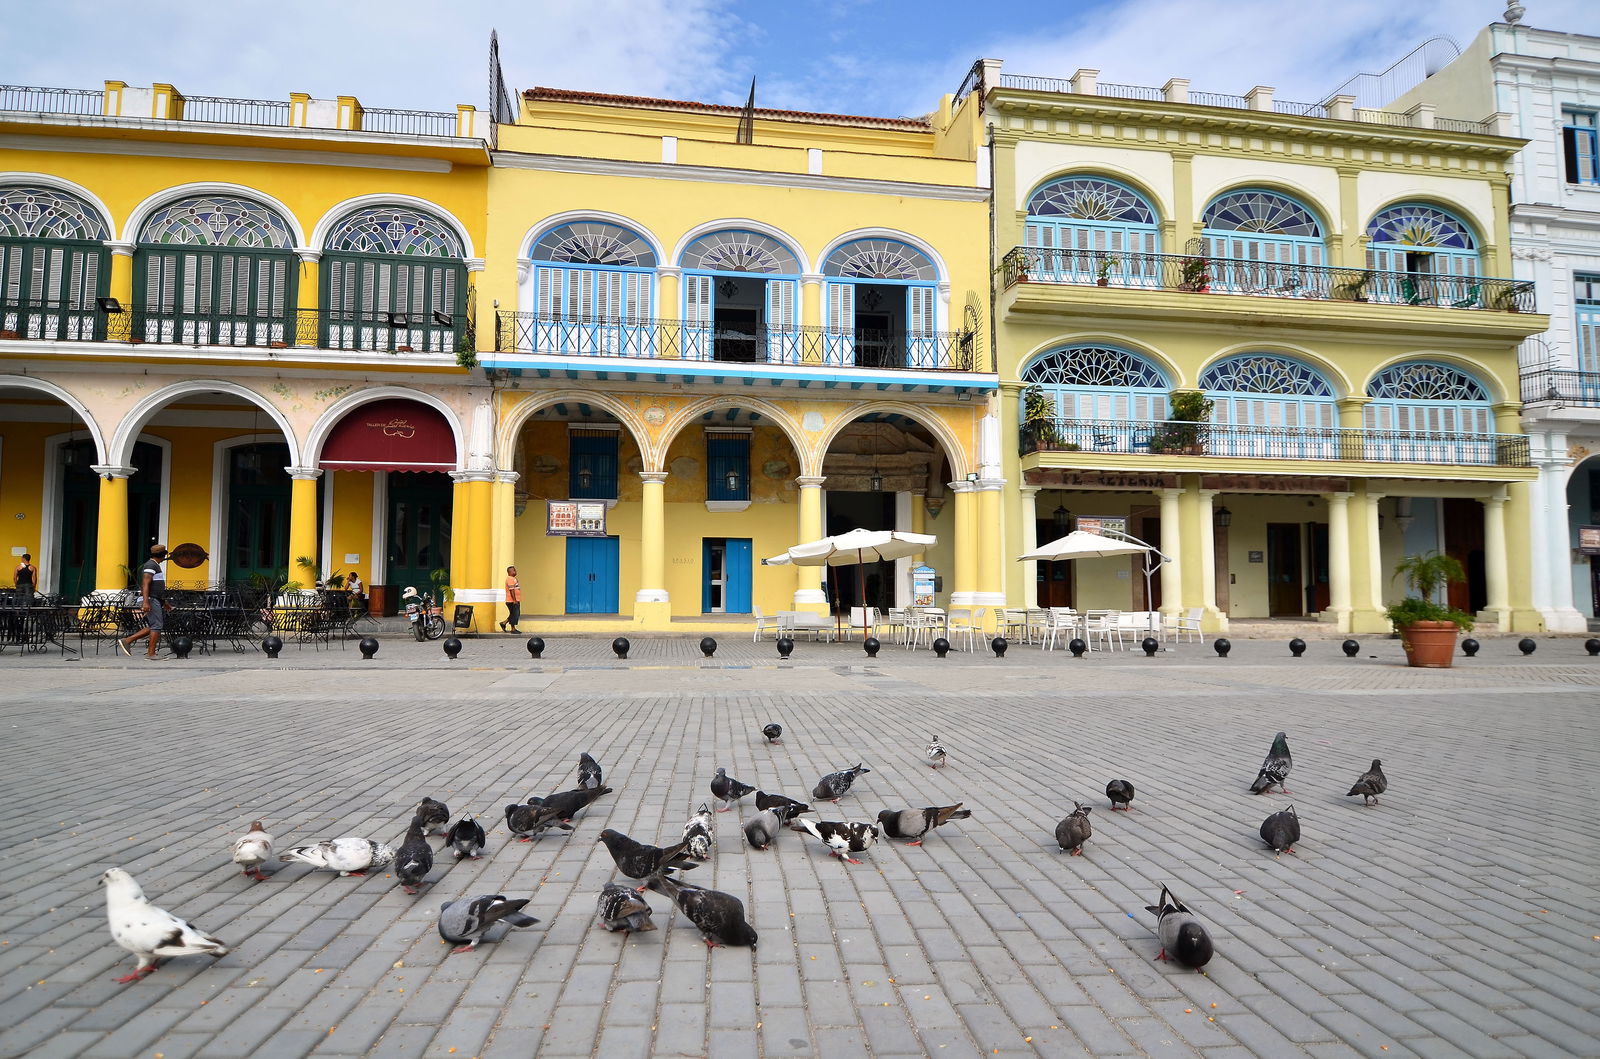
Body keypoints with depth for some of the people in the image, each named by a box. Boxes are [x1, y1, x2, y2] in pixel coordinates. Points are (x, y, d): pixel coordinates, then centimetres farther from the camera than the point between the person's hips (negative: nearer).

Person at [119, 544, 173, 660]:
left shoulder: (155, 565, 22)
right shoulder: (151, 565, -11)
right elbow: (145, 584, -21)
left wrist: (164, 602, 30)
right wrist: (146, 602, -29)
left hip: (155, 600, 10)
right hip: (151, 600, -10)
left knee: (152, 627, 12)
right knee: (157, 626, -9)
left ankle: (126, 641, 11)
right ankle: (151, 654, -8)